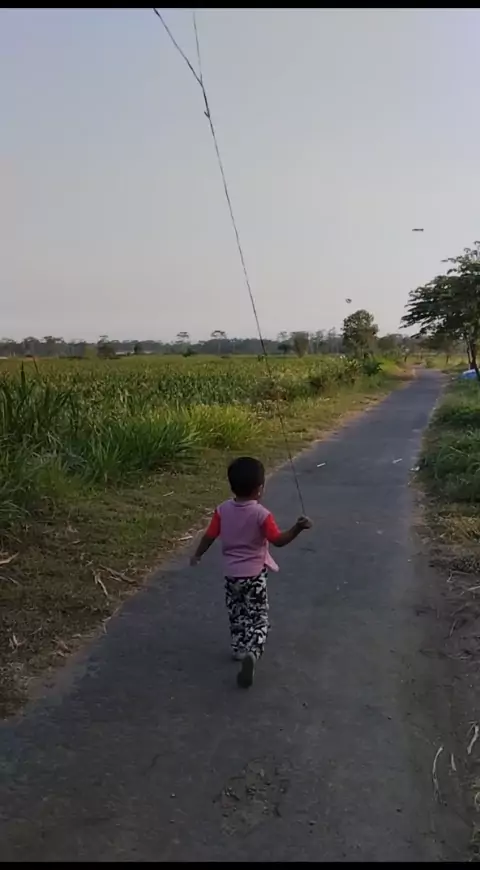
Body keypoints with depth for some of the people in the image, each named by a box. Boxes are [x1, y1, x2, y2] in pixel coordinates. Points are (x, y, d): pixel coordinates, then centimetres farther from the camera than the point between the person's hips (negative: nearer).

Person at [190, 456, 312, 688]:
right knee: (258, 616, 3)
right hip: (254, 575, -4)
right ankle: (252, 651, -17)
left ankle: (239, 648, 33)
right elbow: (278, 540, -17)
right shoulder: (261, 514, -16)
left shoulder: (223, 510, -6)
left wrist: (197, 555, 15)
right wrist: (298, 528, -17)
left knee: (236, 614, 23)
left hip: (231, 573, 4)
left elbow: (209, 537, 0)